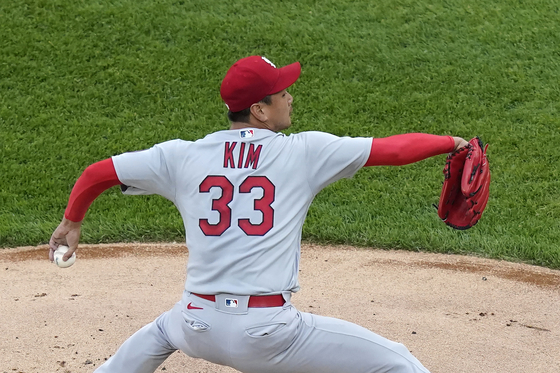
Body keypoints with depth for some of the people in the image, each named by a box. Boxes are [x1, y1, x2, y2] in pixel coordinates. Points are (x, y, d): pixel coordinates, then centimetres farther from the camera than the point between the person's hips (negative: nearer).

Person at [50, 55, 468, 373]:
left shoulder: (182, 156, 7)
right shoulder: (303, 152, -1)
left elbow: (96, 173, 13)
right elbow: (395, 149, 1)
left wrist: (71, 223, 31)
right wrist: (451, 143, 18)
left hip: (199, 328, 5)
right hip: (267, 334, -4)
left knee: (159, 332, 42)